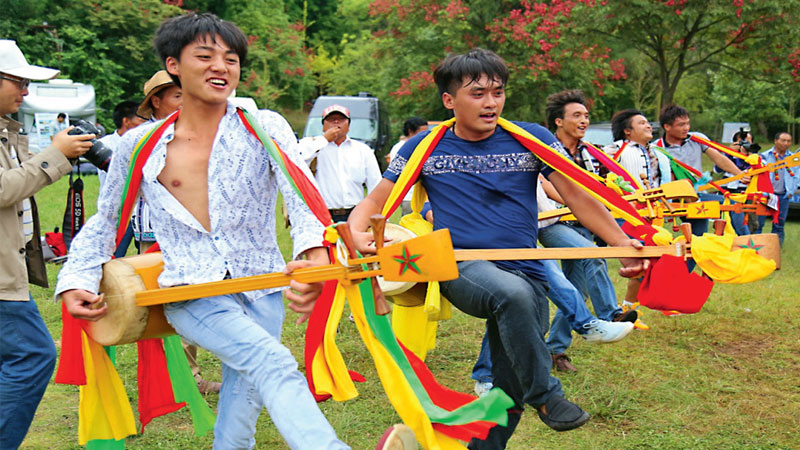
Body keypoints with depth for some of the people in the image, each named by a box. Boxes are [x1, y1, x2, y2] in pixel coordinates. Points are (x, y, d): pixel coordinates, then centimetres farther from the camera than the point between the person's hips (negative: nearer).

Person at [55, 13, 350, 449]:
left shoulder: (265, 128, 1)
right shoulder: (139, 145, 5)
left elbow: (300, 192, -17)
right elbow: (104, 220, 17)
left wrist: (314, 251, -38)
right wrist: (75, 281, 1)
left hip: (261, 287, 2)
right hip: (191, 294, -1)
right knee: (273, 363, -29)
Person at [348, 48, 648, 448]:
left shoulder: (531, 139, 5)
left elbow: (577, 197, 6)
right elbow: (373, 203, 9)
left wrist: (623, 242, -5)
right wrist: (357, 232, -13)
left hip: (526, 275, 2)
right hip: (461, 268, -2)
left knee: (509, 393, 0)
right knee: (512, 292, -36)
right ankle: (545, 395, -16)